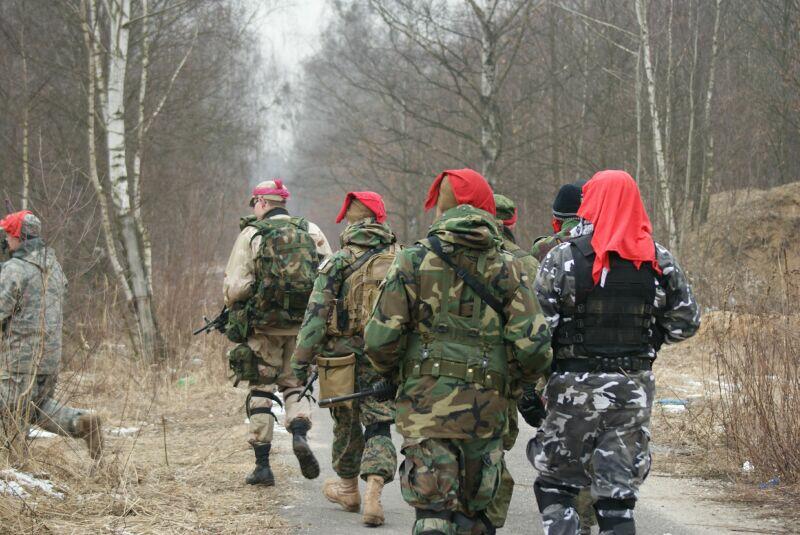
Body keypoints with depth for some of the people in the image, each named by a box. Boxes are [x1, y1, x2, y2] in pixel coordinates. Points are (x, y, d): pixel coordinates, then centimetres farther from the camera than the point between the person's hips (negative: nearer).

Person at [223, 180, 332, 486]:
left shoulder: (252, 234, -5)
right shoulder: (312, 232, 4)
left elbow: (235, 286, -10)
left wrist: (234, 308, 11)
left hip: (264, 326, -2)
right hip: (302, 327, 2)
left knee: (261, 391, 8)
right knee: (295, 385, 18)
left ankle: (262, 465, 6)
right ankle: (300, 434, -9)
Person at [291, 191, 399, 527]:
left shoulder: (339, 263, -7)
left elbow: (316, 314, -9)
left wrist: (302, 358, -6)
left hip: (344, 357, -1)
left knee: (347, 423, 17)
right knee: (379, 427, 5)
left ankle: (349, 488, 33)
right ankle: (373, 491, -16)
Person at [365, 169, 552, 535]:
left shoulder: (413, 261, -4)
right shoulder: (507, 269, 1)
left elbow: (380, 340, -7)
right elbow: (532, 347, -5)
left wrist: (395, 374, 14)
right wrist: (508, 379, 16)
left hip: (426, 405, -2)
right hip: (486, 409, 2)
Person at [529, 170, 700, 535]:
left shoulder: (563, 258, -9)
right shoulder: (660, 262, 2)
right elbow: (685, 324, 6)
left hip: (575, 386, -3)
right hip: (634, 389, 3)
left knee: (554, 483, 11)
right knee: (618, 494, 8)